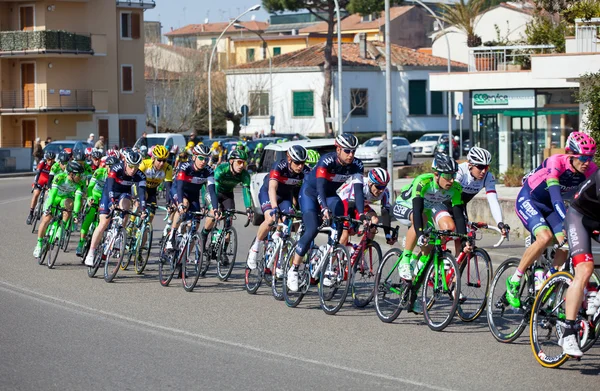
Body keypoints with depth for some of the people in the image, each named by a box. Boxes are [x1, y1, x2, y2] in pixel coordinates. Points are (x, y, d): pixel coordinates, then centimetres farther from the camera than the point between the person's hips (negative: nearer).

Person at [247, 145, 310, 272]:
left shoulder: (305, 171, -24)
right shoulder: (279, 166, -34)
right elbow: (272, 188, -45)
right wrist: (274, 207, -59)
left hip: (286, 195, 4)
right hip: (267, 192, -4)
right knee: (271, 219, -28)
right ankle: (254, 249, -6)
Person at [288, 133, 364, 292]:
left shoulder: (356, 165, -18)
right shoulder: (326, 160, -31)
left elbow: (358, 190, -24)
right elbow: (320, 187, -41)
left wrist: (361, 214, -37)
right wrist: (324, 209, -56)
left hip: (330, 195, 5)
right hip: (310, 192, -5)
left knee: (339, 229, -22)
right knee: (312, 229, -22)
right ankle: (293, 270, -13)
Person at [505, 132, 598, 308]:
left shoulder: (591, 170, -16)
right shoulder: (556, 163, -32)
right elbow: (555, 194, -43)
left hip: (549, 206, 6)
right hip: (528, 200, -6)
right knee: (545, 237, -28)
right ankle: (514, 281, -13)